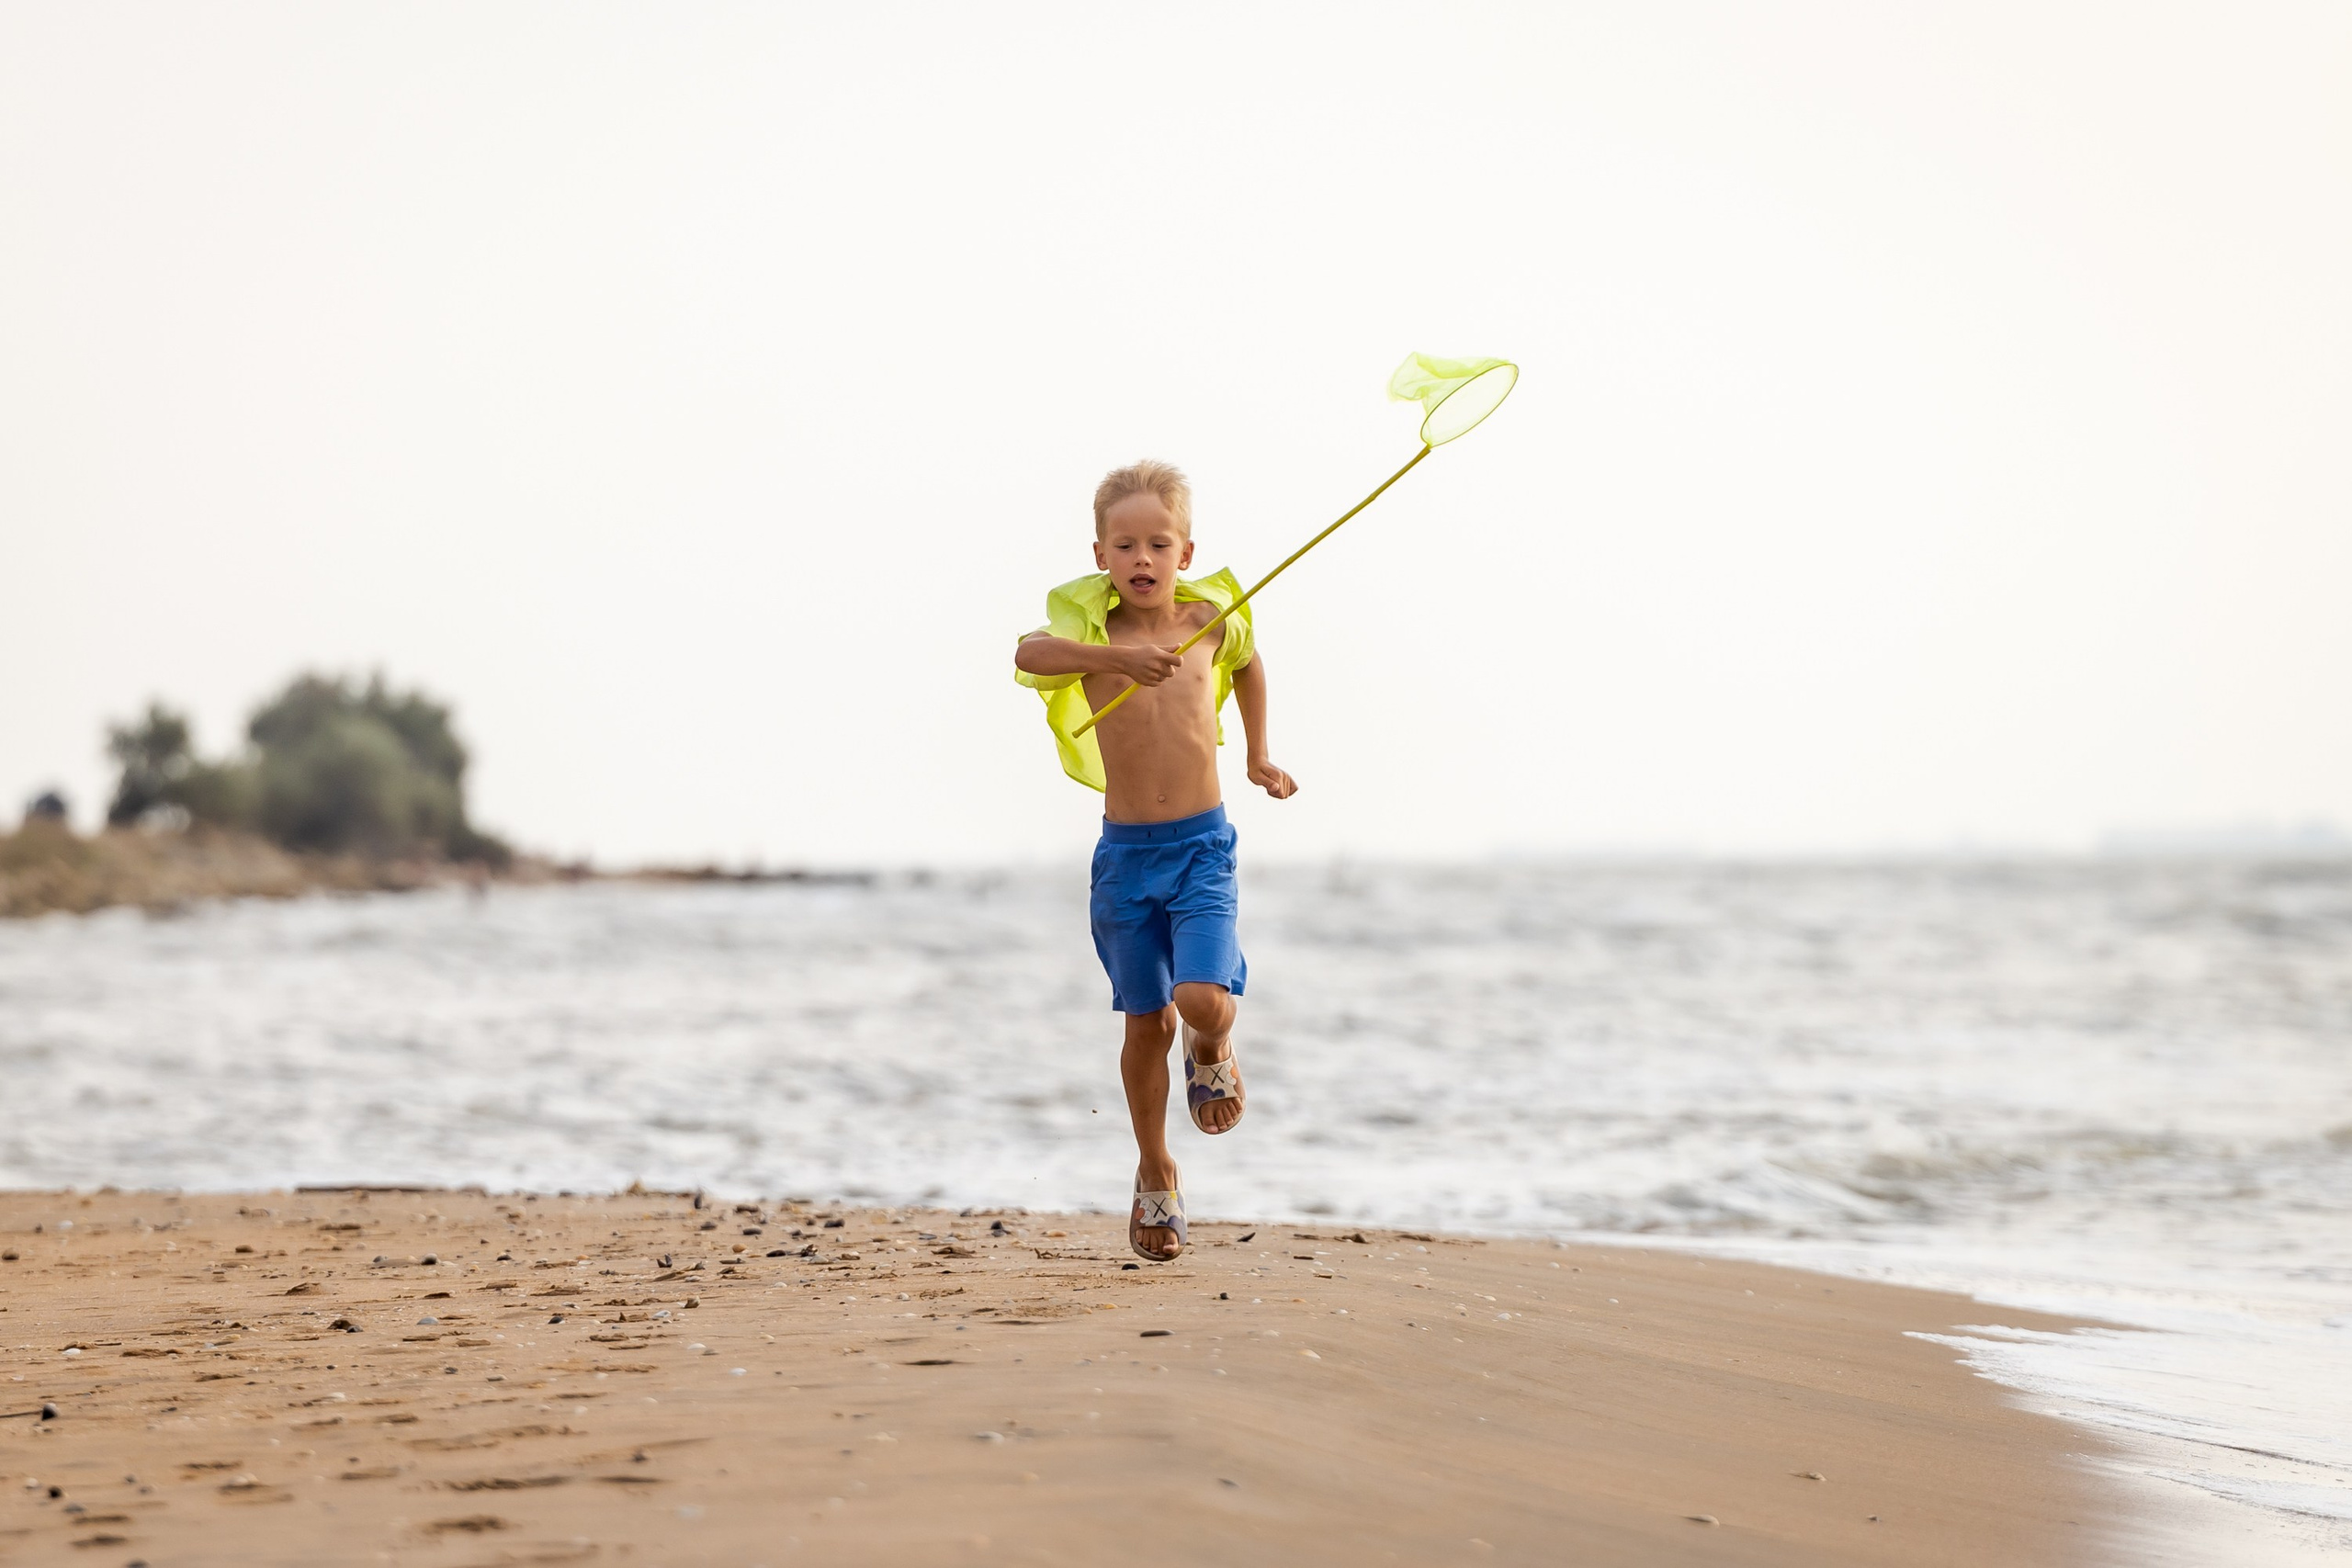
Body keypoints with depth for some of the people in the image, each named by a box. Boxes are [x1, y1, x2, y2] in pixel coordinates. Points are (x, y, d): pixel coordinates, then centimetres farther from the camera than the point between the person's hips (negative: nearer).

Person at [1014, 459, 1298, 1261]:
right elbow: (1029, 654, -34)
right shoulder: (1091, 629, -10)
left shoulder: (1210, 616, -2)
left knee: (1203, 1000, -18)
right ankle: (1156, 1174, 29)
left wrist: (1258, 756, 25)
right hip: (1126, 853, 0)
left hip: (1203, 848, 0)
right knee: (1147, 1022, 8)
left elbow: (1248, 660, 23)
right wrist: (1110, 657, -49)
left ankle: (1212, 1052, 20)